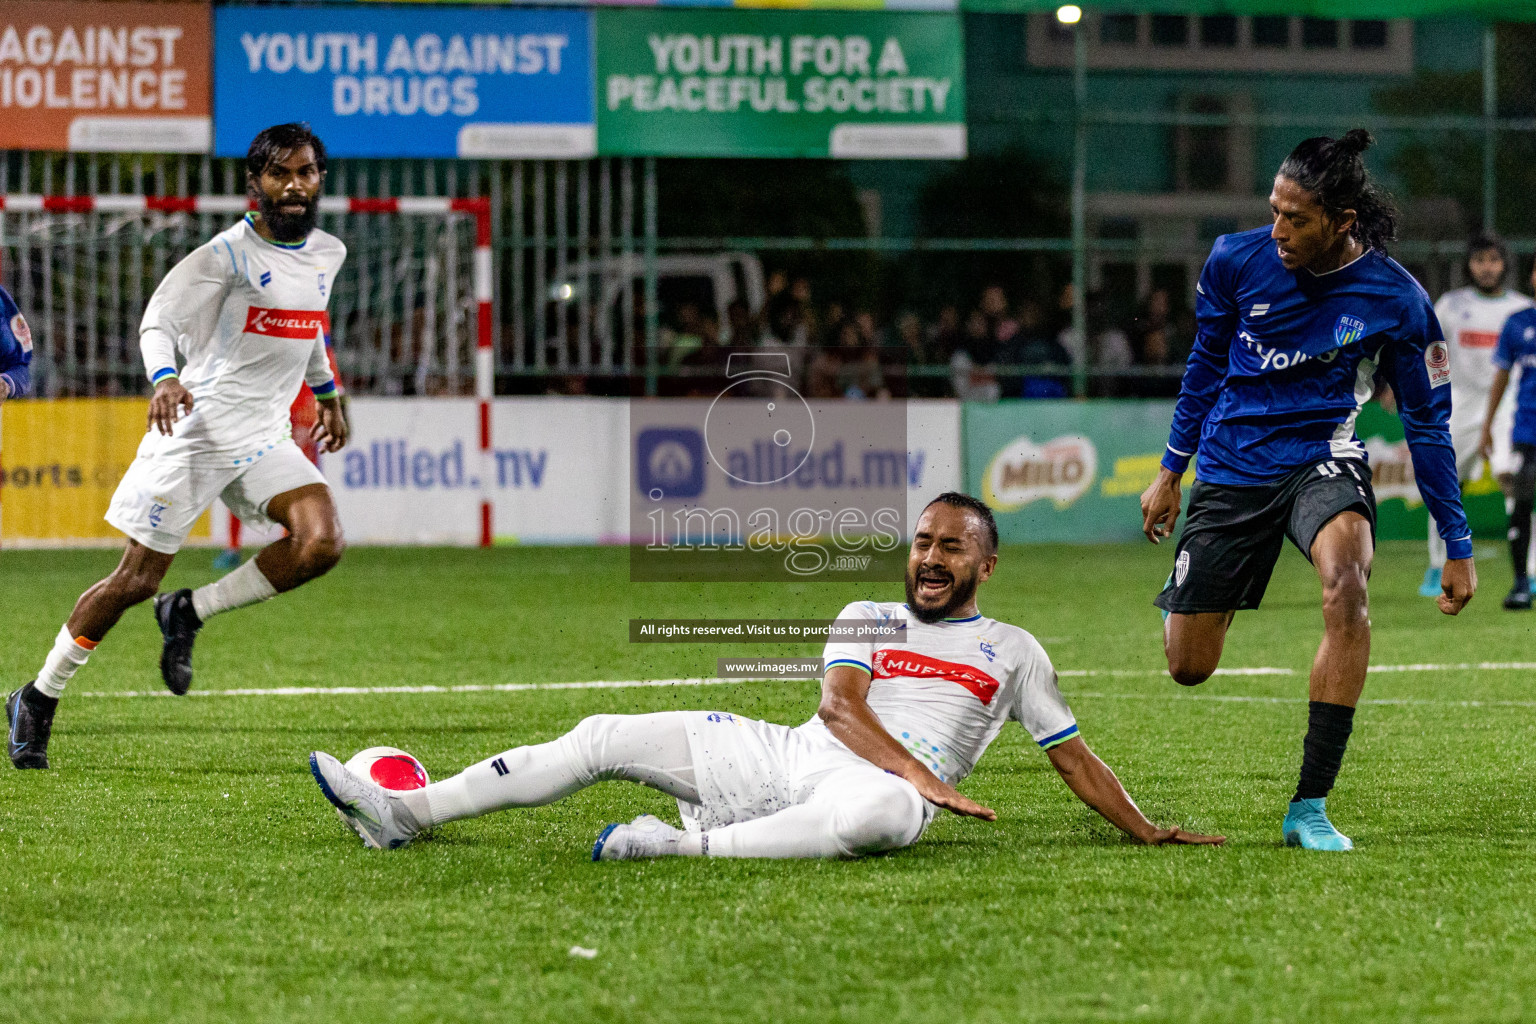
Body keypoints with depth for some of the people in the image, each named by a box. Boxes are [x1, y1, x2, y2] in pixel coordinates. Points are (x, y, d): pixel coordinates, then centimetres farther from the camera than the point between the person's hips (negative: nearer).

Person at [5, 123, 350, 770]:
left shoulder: (327, 254, 10)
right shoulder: (228, 254, -11)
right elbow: (158, 319, -16)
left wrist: (326, 393, 37)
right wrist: (164, 378, -34)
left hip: (265, 439, 6)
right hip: (197, 427, -5)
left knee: (321, 544, -20)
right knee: (136, 580, -4)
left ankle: (189, 615, 0)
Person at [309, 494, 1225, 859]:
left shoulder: (1012, 652, 18)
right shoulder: (866, 618, 21)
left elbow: (1073, 757, 17)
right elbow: (840, 706, 2)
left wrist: (1149, 832, 5)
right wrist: (925, 777, -14)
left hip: (886, 787, -4)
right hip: (787, 755, 4)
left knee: (882, 812, -45)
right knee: (606, 739, -3)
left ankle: (686, 846, -39)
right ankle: (407, 813, 1)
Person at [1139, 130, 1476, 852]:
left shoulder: (1394, 299, -14)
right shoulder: (1236, 261, -10)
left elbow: (1427, 423, -3)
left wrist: (1457, 547, 0)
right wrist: (1171, 469, 16)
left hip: (1322, 460, -2)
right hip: (1230, 465, 2)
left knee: (1346, 583, -35)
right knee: (1188, 668, 3)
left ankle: (1310, 806, -29)